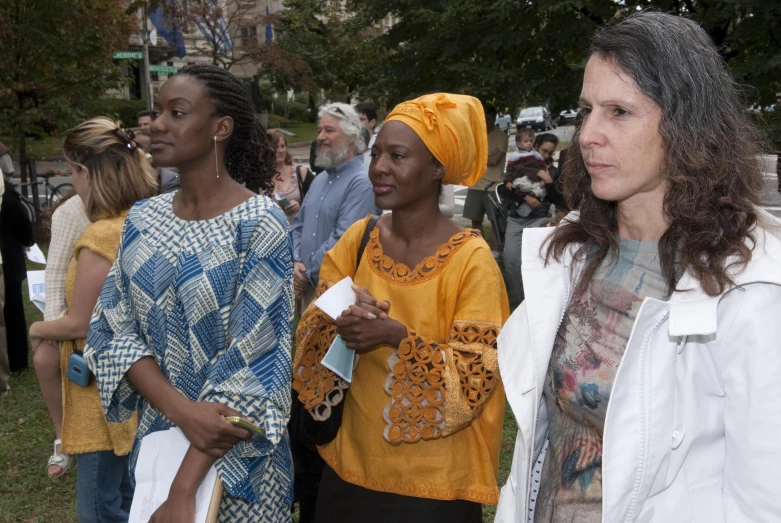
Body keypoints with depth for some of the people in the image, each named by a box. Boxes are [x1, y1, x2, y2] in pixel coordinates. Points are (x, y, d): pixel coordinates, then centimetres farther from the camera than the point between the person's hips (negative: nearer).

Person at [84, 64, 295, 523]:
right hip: (155, 437, 5)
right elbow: (114, 332, -1)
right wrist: (182, 410, -19)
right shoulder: (142, 220, 1)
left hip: (238, 455, -5)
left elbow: (252, 363, -18)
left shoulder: (260, 223, -15)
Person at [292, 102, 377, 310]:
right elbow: (299, 226, 16)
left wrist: (308, 275, -15)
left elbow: (344, 240, -23)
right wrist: (295, 263, -3)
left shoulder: (362, 183, -16)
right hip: (308, 286, 8)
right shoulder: (319, 179, 14)